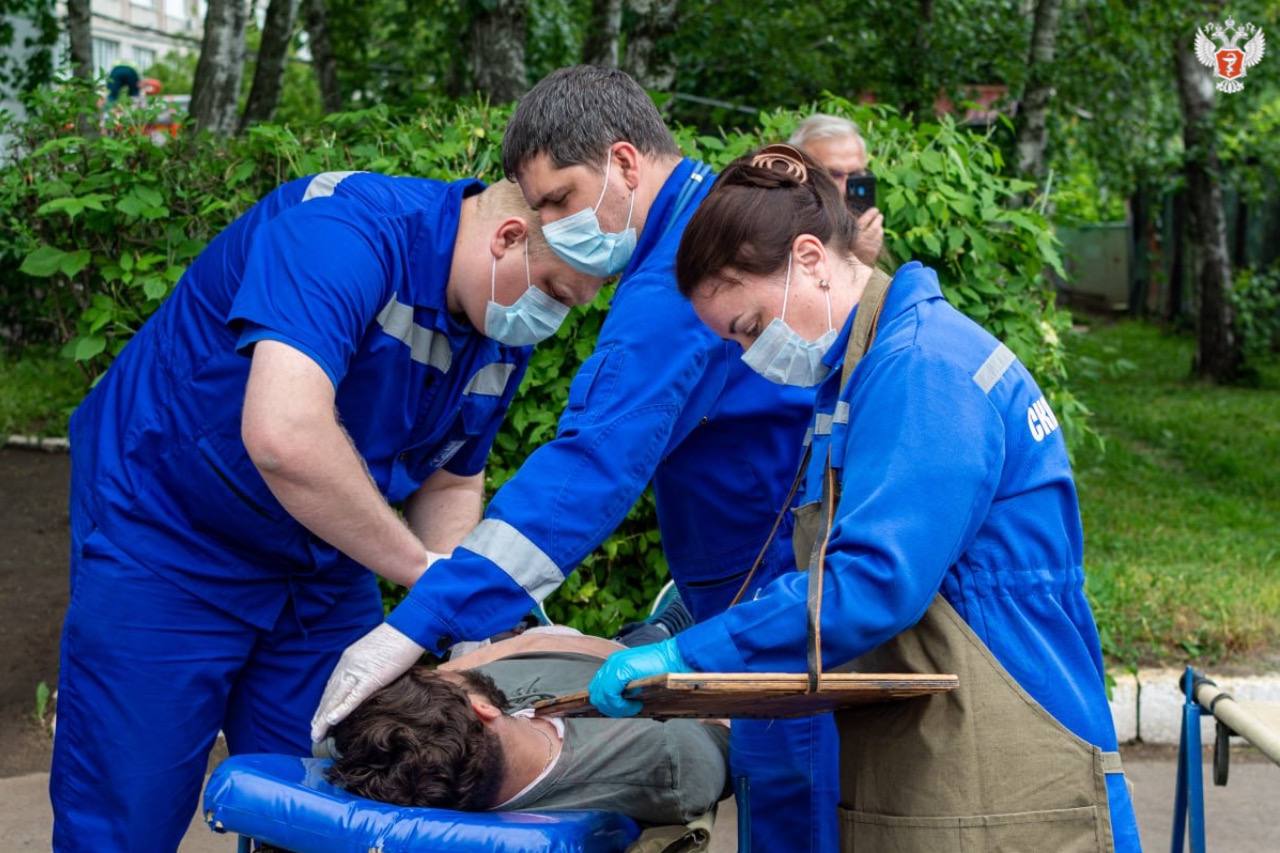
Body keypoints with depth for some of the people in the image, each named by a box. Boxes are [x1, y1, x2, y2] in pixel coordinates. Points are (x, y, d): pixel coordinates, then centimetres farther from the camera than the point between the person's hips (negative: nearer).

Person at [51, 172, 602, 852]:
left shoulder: (505, 337, -2)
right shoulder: (346, 230, -28)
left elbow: (450, 487, 10)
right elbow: (284, 434, -42)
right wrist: (423, 568, -32)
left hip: (324, 563, 7)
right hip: (165, 539, -7)